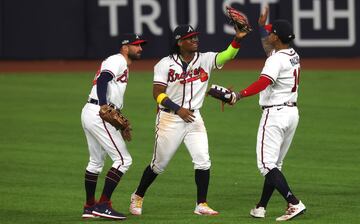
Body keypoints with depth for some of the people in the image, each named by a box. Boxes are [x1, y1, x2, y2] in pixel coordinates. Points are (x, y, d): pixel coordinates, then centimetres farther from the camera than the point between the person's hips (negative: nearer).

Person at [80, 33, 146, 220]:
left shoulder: (123, 66, 25)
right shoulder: (117, 61, -6)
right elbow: (103, 80, -23)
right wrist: (104, 106, -35)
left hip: (89, 113, 11)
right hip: (98, 114, -11)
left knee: (96, 162, 21)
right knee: (123, 159, -9)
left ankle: (89, 207, 29)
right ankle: (103, 205, -12)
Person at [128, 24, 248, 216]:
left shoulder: (205, 59, 0)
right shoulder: (166, 64, -7)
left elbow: (227, 55, -16)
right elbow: (158, 94, -10)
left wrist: (237, 39, -35)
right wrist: (178, 109, -21)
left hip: (194, 118, 3)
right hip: (169, 119, -3)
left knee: (203, 161, -9)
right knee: (159, 164, 7)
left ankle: (201, 205, 0)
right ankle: (138, 197, 27)